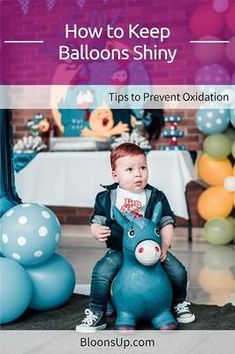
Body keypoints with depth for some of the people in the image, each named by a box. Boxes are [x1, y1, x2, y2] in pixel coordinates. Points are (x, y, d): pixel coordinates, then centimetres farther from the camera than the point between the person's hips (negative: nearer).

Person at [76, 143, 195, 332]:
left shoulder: (156, 197, 1)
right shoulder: (106, 198, 0)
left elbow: (166, 223, 0)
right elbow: (96, 221, 3)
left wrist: (165, 244, -16)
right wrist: (97, 231, -21)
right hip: (119, 250, -1)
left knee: (178, 271, -9)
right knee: (101, 272, -24)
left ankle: (179, 303, 24)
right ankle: (96, 315, -5)